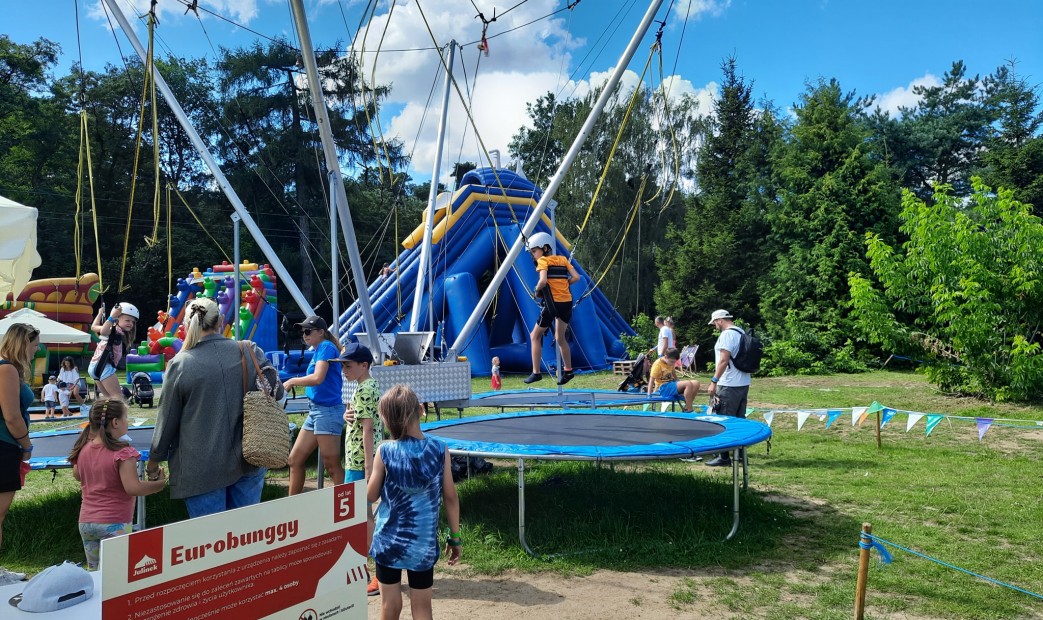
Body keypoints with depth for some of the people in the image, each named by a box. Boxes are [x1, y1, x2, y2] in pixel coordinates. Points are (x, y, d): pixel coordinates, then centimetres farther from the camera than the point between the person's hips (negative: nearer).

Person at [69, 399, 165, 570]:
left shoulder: (84, 449, 2)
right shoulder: (122, 453, -18)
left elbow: (77, 475, 21)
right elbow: (132, 487, -24)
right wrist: (160, 483, -12)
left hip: (86, 522, 7)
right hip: (114, 523, -7)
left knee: (93, 572, 18)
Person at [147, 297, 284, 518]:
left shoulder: (180, 365, -10)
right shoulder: (250, 352, -5)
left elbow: (167, 420, -2)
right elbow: (277, 391, 3)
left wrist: (154, 460, 13)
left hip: (202, 470, -3)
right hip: (248, 463, 3)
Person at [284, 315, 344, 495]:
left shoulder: (326, 347, -10)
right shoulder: (318, 350, 17)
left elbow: (318, 378, -22)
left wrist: (292, 381, -10)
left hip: (327, 410, -10)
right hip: (315, 410, 10)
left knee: (331, 465, -4)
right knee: (295, 459, 12)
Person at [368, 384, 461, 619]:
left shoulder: (385, 451, -14)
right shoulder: (439, 450, -10)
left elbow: (371, 496, -4)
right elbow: (450, 497, -5)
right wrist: (455, 537, 5)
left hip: (389, 540, -1)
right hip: (424, 542, 1)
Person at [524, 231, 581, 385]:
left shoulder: (543, 261, -4)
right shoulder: (563, 259, 13)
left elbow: (543, 281, -20)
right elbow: (576, 277, 4)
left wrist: (537, 290, -2)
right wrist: (562, 285, 12)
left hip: (552, 303, -6)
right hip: (567, 302, 6)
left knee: (535, 336, 8)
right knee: (560, 338, 20)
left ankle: (536, 372, 4)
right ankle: (568, 371, 23)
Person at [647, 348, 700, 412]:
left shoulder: (671, 363, 10)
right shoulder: (657, 364, -13)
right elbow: (651, 380, -15)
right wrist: (649, 395, -19)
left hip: (672, 384, 8)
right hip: (663, 388, -8)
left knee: (696, 383, -12)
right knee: (688, 384, -29)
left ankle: (687, 407, -5)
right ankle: (689, 410, -22)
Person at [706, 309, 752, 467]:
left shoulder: (727, 334, -14)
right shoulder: (742, 333, 15)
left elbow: (724, 360, -21)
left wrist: (714, 381, -19)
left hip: (729, 385, -9)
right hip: (744, 383, 9)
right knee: (739, 420, 13)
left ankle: (724, 456, -1)